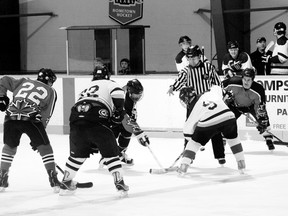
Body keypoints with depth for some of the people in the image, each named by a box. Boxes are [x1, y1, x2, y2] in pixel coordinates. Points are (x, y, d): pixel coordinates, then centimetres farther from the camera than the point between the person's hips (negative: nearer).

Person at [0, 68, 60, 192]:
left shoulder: (24, 82, 27)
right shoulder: (51, 92, 19)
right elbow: (46, 116, 14)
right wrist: (38, 136, 16)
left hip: (11, 117, 3)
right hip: (31, 119, -3)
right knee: (45, 147, 12)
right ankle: (54, 180, 10)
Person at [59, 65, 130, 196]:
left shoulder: (87, 88, 38)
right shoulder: (108, 84, 21)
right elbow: (117, 93, -5)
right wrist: (119, 111, 8)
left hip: (76, 118, 6)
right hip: (96, 120, -5)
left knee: (78, 154, 23)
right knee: (111, 153, 7)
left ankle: (65, 184, 26)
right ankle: (120, 183, 2)